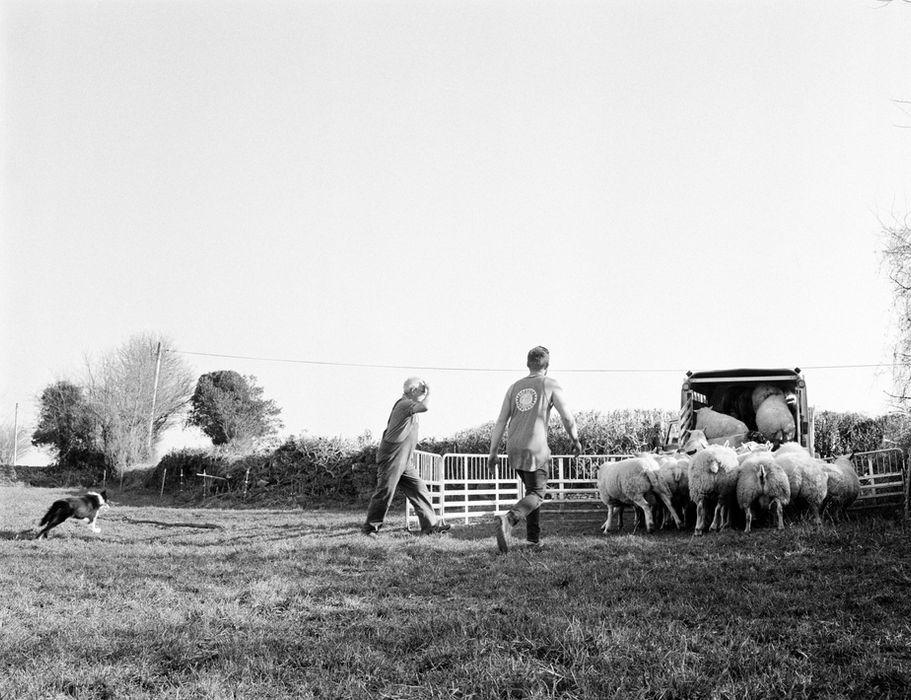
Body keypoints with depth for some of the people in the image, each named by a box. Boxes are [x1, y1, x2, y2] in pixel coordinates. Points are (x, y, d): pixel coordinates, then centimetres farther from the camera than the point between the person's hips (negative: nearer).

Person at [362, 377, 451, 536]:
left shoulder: (408, 404, 16)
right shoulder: (404, 404, -16)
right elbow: (424, 407, -32)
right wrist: (429, 393, -15)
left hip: (403, 462, 10)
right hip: (391, 458, -10)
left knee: (419, 489, 4)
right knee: (385, 493, -5)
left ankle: (430, 524, 3)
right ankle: (370, 527, 6)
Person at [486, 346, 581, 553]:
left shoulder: (515, 387, 12)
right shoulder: (550, 386, 0)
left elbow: (501, 422, 8)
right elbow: (567, 417, -5)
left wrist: (493, 452, 11)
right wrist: (576, 440, 10)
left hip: (514, 449, 5)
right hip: (536, 449, -5)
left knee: (532, 489, 21)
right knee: (537, 494, -2)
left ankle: (534, 537, 18)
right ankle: (508, 519, -28)